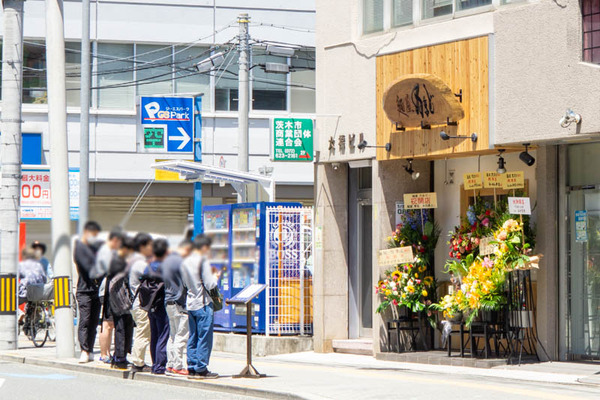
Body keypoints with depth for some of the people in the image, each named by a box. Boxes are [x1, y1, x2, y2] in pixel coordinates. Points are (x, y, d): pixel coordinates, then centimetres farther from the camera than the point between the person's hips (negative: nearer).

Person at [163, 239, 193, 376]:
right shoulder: (180, 261, -15)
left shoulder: (167, 260, 15)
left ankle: (171, 365, 13)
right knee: (181, 336, -5)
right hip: (179, 303, -10)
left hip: (168, 302, 10)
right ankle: (178, 366, -5)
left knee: (173, 335, 13)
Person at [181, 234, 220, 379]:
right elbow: (209, 284, -15)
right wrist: (215, 278, 6)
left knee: (193, 338, 11)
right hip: (203, 305, -7)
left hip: (190, 304, 7)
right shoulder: (203, 261, -12)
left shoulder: (186, 262, 10)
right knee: (204, 338, -2)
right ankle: (201, 369, -2)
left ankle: (192, 368, 11)